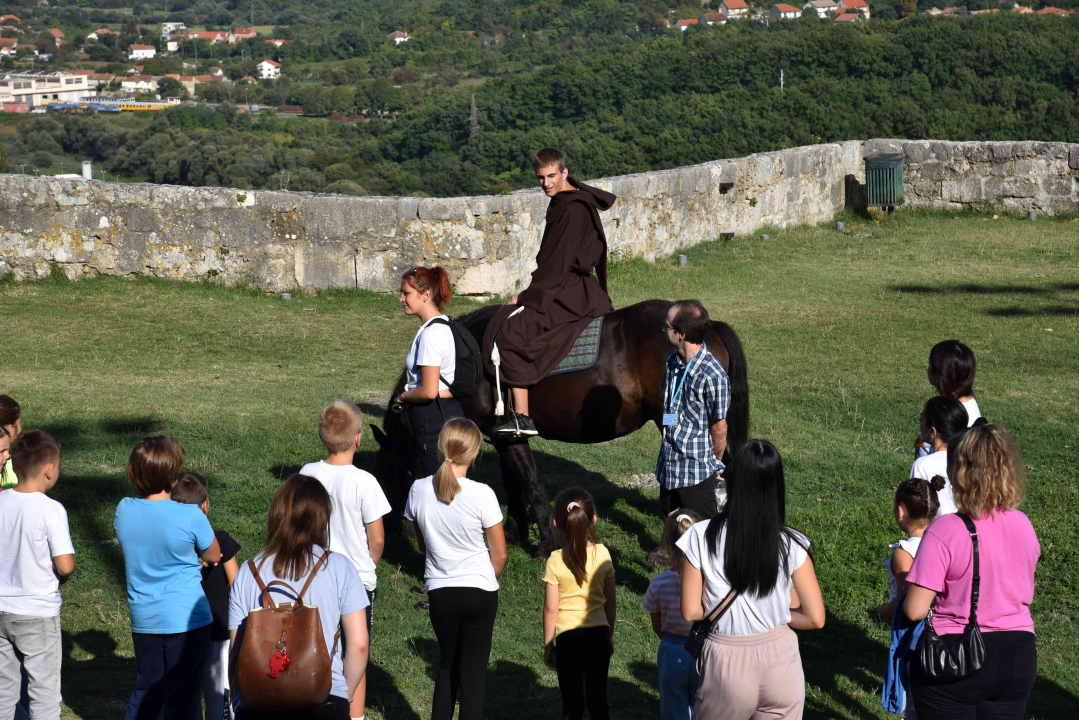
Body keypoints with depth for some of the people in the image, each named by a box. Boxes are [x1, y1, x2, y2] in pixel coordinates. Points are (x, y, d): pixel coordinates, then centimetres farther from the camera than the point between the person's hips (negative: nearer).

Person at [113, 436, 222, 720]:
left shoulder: (124, 510, -4)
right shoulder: (190, 516, -16)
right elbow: (213, 556, -1)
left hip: (143, 619, 4)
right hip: (186, 619, -4)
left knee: (145, 690, 19)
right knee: (183, 697, 4)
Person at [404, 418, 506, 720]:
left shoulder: (420, 490, -6)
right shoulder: (481, 494, -17)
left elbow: (422, 544, 8)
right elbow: (499, 554, -8)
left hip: (439, 591, 3)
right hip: (479, 592, -3)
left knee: (447, 665, 21)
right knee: (473, 671, 4)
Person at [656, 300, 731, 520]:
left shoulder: (713, 376, -25)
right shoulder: (673, 361, -1)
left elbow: (719, 428, -13)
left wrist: (715, 464, 1)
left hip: (697, 471, -8)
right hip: (669, 465, 8)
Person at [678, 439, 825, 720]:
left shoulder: (701, 537, -12)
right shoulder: (790, 545, -11)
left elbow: (691, 611, -8)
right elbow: (815, 618, -8)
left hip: (726, 664, -1)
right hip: (779, 661, 1)